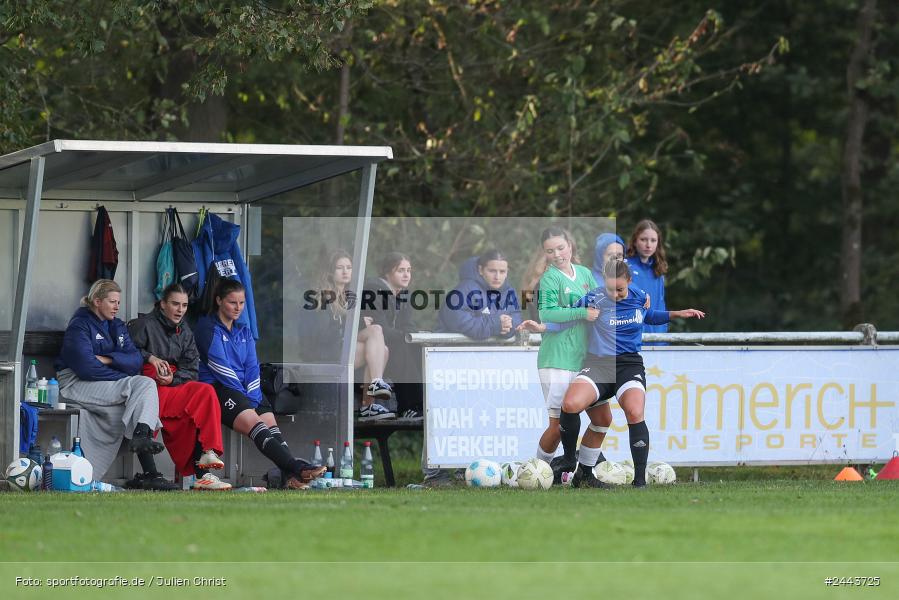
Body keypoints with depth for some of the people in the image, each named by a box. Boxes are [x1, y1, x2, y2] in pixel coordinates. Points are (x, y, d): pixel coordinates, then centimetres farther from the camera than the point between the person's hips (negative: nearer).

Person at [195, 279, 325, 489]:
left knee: (271, 425, -16)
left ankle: (292, 476, -36)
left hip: (245, 390, 8)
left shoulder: (244, 331, 22)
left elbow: (252, 367, 13)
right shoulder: (208, 328, 0)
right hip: (218, 389, -8)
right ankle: (296, 468, -45)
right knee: (254, 422, -28)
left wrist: (253, 398, -4)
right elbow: (219, 366, -8)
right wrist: (245, 397, -10)